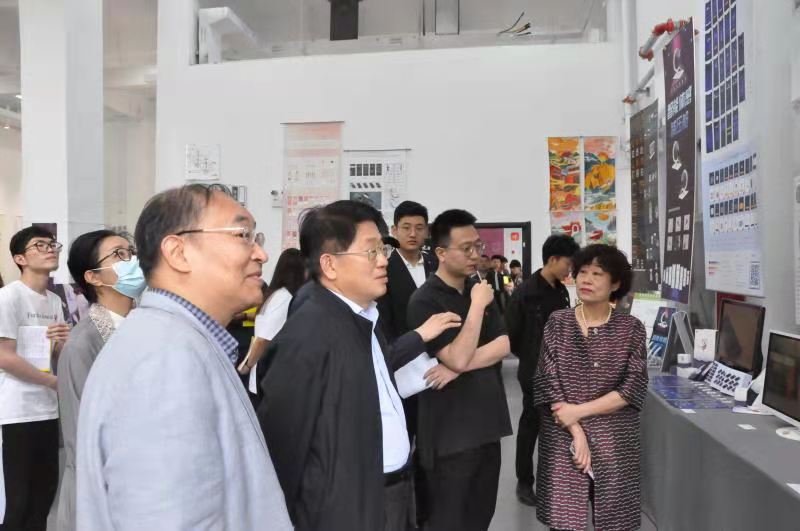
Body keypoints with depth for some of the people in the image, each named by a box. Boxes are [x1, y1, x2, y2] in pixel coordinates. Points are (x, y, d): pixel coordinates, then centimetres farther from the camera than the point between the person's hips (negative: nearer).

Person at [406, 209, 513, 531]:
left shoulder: (480, 290, 7)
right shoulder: (425, 301, -14)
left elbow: (504, 345, -1)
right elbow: (457, 358, -22)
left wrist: (459, 366, -15)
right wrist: (478, 305, -18)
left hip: (486, 424, 6)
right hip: (450, 432, -6)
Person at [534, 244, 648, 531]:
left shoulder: (631, 328, 0)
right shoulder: (557, 323, -2)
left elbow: (634, 388, -7)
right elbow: (548, 382, -6)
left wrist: (580, 411, -14)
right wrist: (576, 433, -14)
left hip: (615, 442, 1)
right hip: (562, 439, 0)